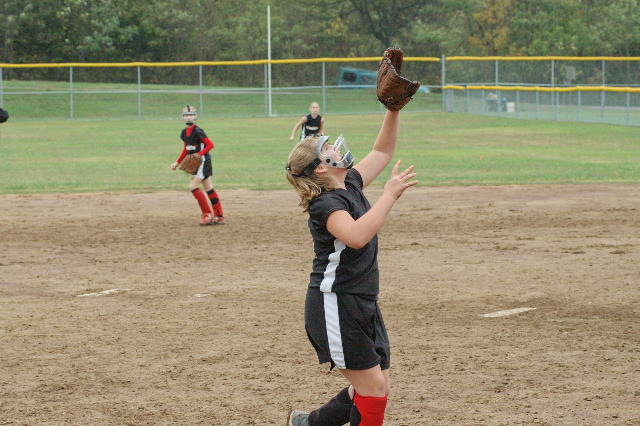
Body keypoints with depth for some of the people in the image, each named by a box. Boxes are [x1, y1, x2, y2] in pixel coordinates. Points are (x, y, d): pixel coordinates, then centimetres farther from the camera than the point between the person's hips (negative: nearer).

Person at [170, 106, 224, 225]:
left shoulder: (197, 131, -15)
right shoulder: (184, 132, 11)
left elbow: (210, 144, -17)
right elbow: (186, 149, 23)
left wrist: (199, 154, -27)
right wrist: (177, 162, 18)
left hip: (203, 161, -9)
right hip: (195, 163, 9)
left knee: (193, 186, -14)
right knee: (209, 189, 9)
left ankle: (207, 214, -7)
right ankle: (219, 217, 11)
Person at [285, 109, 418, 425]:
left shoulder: (350, 185, 8)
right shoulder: (326, 203, -18)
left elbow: (382, 152, 20)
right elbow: (357, 236, -37)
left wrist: (394, 111, 7)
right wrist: (390, 195, -31)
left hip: (363, 305, 9)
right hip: (336, 305, -9)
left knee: (376, 388, 12)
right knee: (373, 389, -8)